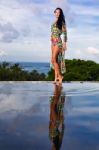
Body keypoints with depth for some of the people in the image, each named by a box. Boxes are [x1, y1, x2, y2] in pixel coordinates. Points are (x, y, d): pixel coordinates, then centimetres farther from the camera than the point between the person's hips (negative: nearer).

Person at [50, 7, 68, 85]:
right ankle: (56, 78, 8)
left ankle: (60, 76, -5)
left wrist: (64, 43, -14)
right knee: (54, 60, 4)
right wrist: (52, 41, 17)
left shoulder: (62, 22, -2)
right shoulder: (54, 22, 18)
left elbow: (65, 33, -7)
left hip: (58, 41, -7)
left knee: (53, 59, -14)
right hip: (53, 42, 7)